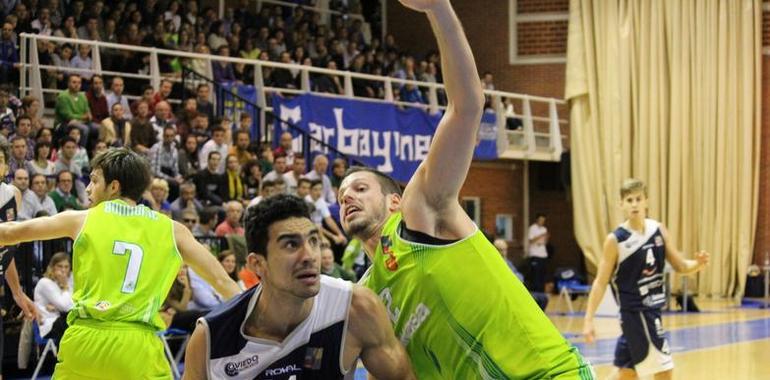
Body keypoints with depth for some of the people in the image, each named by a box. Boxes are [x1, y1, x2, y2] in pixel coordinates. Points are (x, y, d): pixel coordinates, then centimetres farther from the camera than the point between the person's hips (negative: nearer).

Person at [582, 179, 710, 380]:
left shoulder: (658, 229, 3)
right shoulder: (616, 240, -14)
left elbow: (680, 266, 7)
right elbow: (601, 282, -11)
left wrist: (698, 264, -15)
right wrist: (589, 320, -16)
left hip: (652, 308, 6)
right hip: (636, 311, -6)